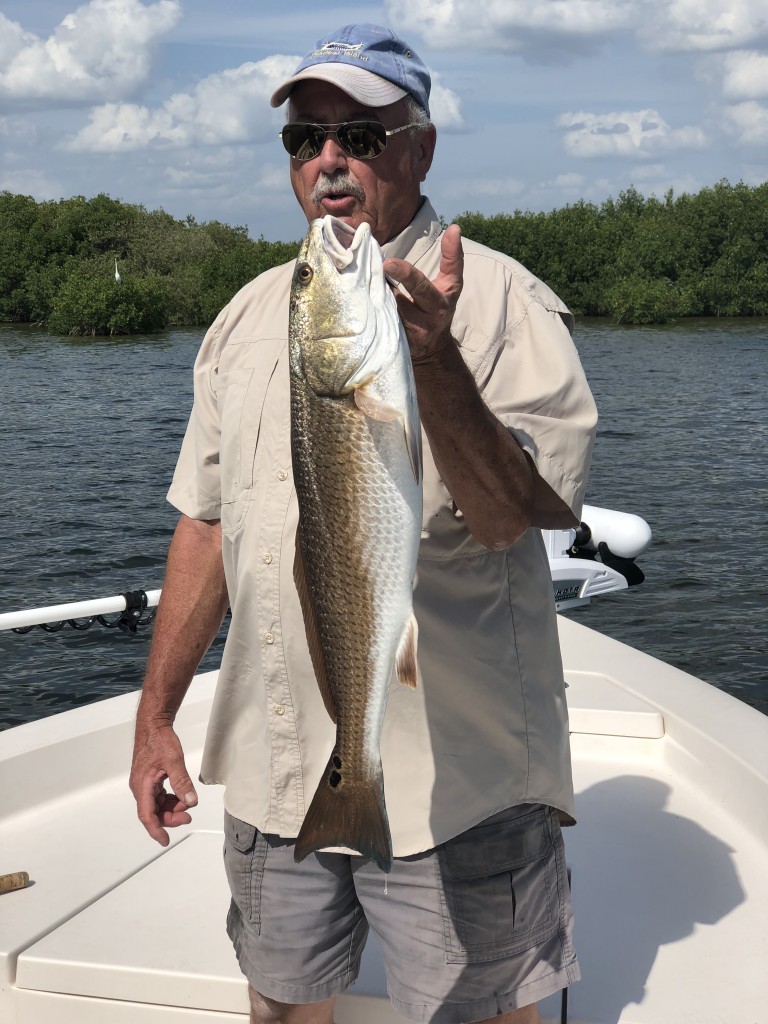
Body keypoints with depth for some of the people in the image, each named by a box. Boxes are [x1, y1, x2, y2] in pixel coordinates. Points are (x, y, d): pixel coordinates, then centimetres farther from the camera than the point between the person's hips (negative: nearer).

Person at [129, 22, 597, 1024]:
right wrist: (156, 714, 11)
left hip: (452, 779, -5)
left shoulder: (500, 301, -8)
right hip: (273, 769, 5)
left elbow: (512, 515, -20)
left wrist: (435, 360, -35)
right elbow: (207, 520, 13)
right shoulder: (251, 313, 10)